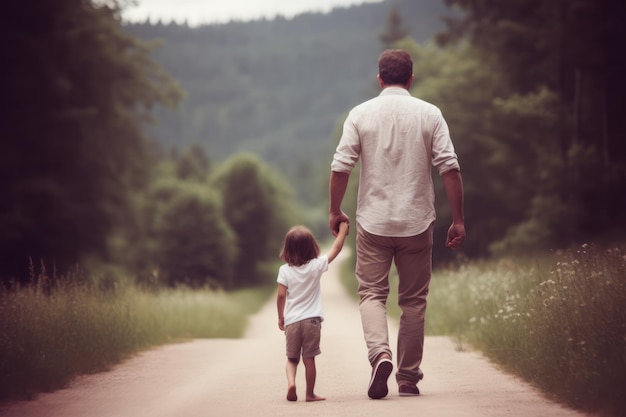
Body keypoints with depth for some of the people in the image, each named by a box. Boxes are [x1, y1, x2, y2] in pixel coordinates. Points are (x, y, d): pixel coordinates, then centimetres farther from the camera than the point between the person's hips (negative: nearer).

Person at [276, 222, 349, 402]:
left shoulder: (285, 270, -2)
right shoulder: (316, 266, -2)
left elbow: (281, 295, -3)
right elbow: (336, 249, 6)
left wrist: (280, 317, 10)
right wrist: (343, 230, 18)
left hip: (291, 321, 1)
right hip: (312, 319, -1)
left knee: (291, 358, 12)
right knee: (309, 359, 6)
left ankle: (291, 382, -11)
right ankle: (310, 393, 11)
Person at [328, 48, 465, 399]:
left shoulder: (361, 114, -1)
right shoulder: (429, 114, 0)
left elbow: (340, 167, -4)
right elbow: (450, 169, -6)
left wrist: (335, 211, 10)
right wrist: (458, 220, 0)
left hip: (373, 222, 0)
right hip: (417, 222, 1)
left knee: (372, 293, 7)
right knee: (414, 300, 10)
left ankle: (380, 353, -18)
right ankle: (409, 377, 13)